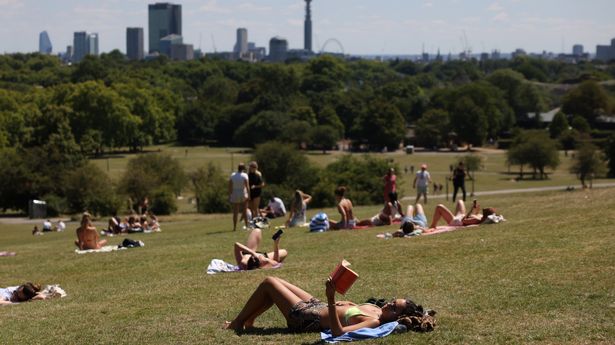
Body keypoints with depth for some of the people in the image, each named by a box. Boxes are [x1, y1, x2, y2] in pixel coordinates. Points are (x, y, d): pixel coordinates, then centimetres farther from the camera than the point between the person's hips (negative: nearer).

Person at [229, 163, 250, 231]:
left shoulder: (232, 175, 1)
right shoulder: (244, 175, -8)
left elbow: (230, 186, 1)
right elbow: (247, 186, -14)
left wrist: (229, 195, 6)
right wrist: (248, 195, -10)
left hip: (234, 195, 2)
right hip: (243, 195, -2)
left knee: (235, 212, 4)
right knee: (244, 211, 10)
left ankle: (234, 227, 1)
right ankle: (246, 226, 11)